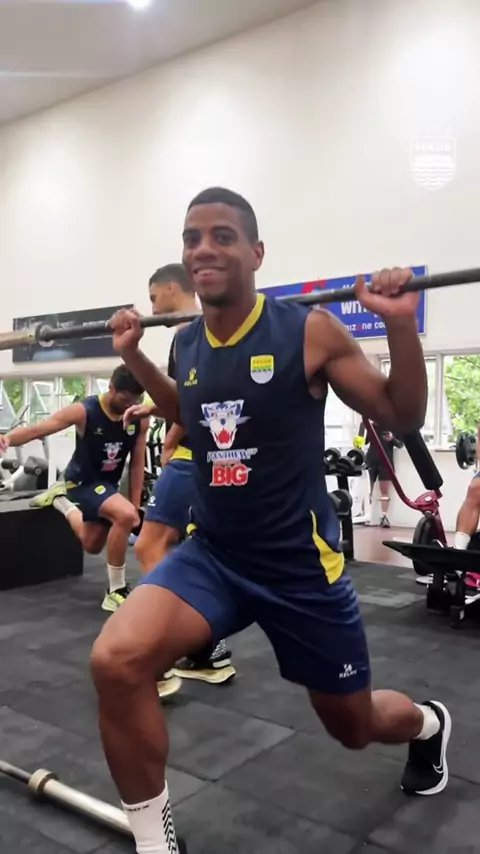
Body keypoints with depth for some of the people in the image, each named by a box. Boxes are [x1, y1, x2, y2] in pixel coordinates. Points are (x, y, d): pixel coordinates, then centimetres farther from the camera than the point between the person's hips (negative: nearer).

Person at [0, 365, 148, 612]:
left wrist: (136, 505, -8)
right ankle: (115, 591, -17)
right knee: (124, 515, -34)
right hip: (83, 481, -6)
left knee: (92, 546, 23)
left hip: (109, 483, 6)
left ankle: (59, 499, 45)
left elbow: (137, 463, -6)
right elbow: (37, 429, -32)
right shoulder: (84, 411, -25)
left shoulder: (139, 418, -13)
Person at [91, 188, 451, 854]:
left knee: (354, 725, 17)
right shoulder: (187, 344, 0)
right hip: (211, 555, 4)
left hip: (300, 564, -3)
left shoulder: (309, 332, -14)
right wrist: (134, 356, 13)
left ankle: (428, 724, 56)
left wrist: (401, 326, -21)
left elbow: (403, 418, -7)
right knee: (115, 661, -24)